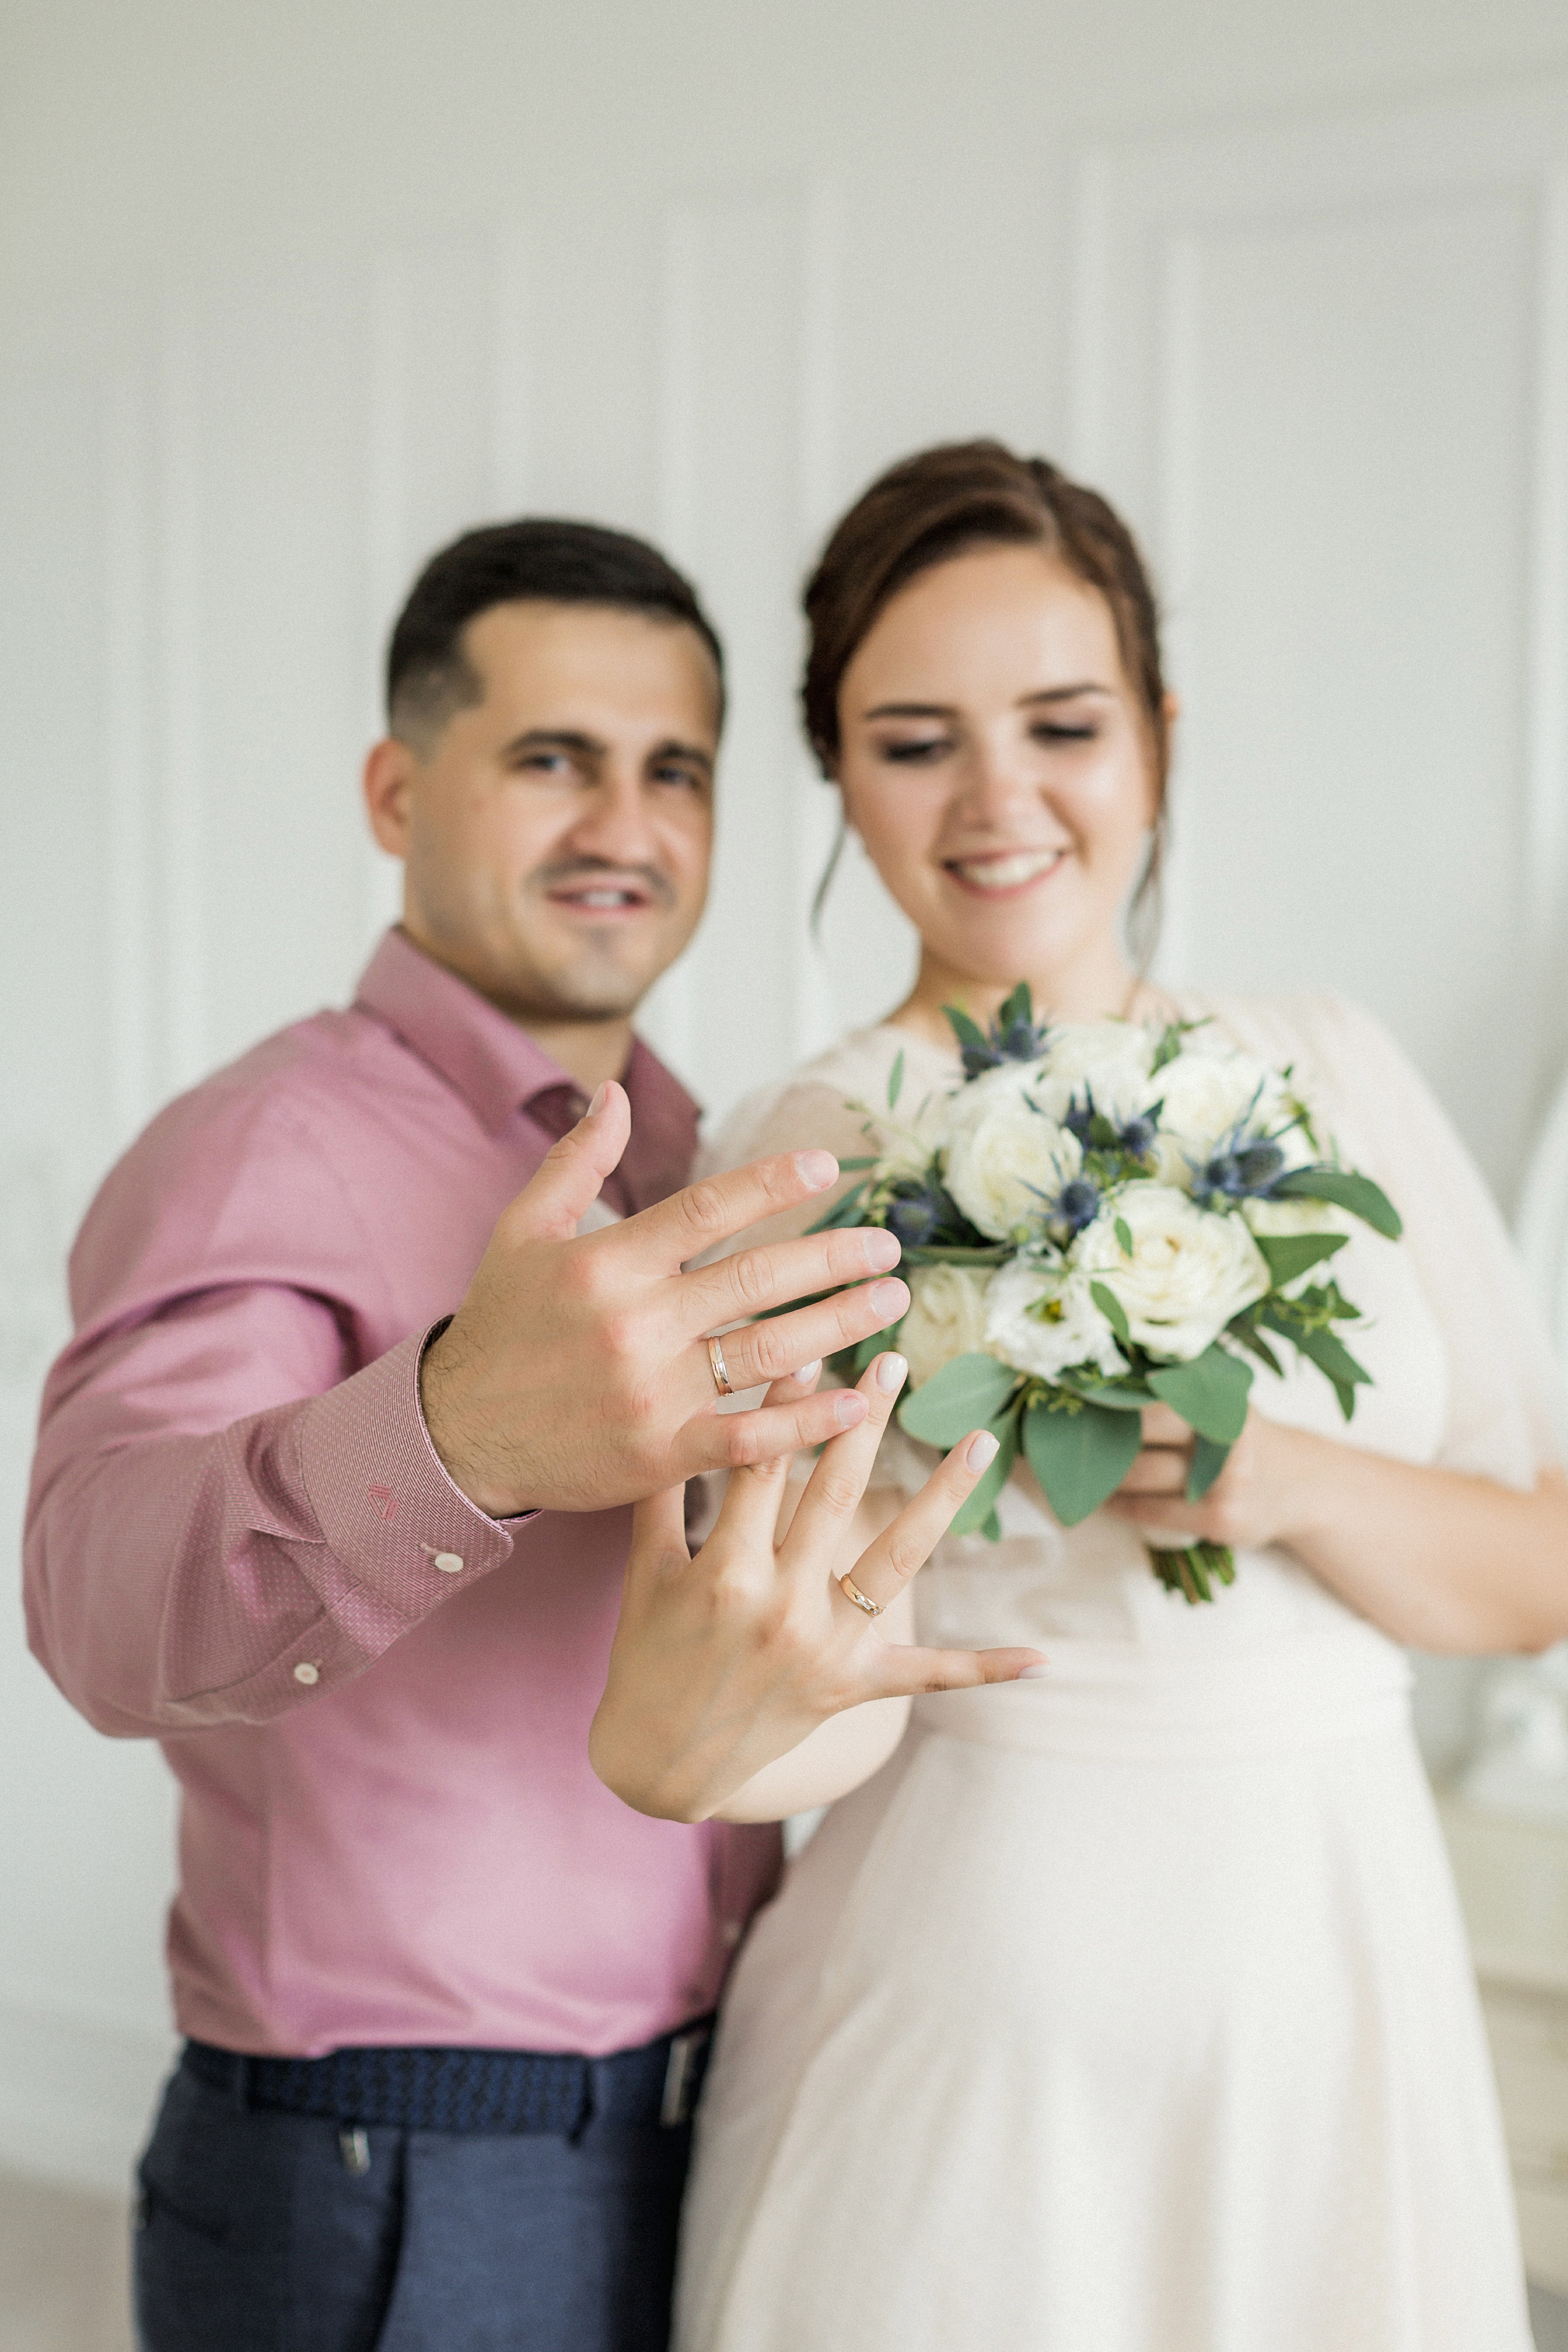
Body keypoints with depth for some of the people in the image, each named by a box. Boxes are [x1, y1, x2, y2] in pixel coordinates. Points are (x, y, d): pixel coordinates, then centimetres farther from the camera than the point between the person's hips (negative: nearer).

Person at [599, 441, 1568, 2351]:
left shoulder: (1333, 1074, 3)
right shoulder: (803, 1156, -7)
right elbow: (848, 1703, -13)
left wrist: (1290, 1485, -18)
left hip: (1344, 1979, 4)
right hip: (980, 2003, -3)